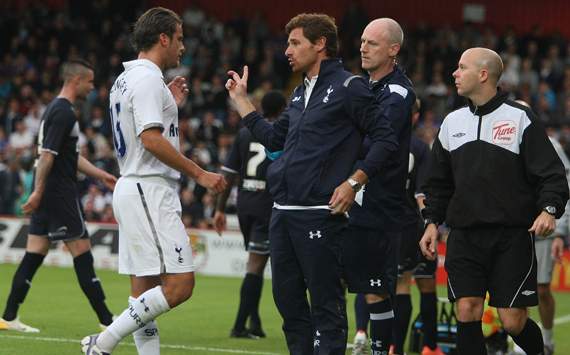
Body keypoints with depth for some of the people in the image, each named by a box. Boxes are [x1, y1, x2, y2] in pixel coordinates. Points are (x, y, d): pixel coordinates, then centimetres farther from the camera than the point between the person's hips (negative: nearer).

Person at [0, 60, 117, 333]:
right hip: (60, 192, -10)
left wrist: (102, 176, 25)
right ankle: (106, 320, -2)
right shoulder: (63, 112, -14)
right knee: (82, 252, -5)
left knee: (34, 254, 8)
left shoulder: (56, 109, 18)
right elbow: (47, 154, -21)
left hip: (47, 195, 10)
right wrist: (38, 192, -24)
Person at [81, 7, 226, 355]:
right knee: (179, 285, -13)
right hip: (150, 192, -11)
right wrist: (199, 173, -17)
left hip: (132, 188, 11)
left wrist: (170, 105, 23)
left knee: (145, 288, 8)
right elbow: (151, 139, -21)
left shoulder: (126, 79, 18)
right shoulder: (148, 79, -12)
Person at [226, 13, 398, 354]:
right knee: (287, 299, 11)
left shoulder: (348, 87, -5)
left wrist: (353, 182, -15)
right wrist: (241, 100, 30)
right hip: (283, 213, 8)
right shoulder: (300, 95, 19)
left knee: (325, 302, -5)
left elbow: (385, 138, -9)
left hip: (320, 215, -8)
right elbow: (274, 138, 28)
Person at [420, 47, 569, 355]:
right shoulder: (451, 123, 14)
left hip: (513, 237, -4)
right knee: (467, 312, -8)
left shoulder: (519, 118, -2)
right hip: (464, 236, 4)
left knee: (513, 321, -4)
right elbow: (439, 182, 22)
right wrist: (432, 221, 13)